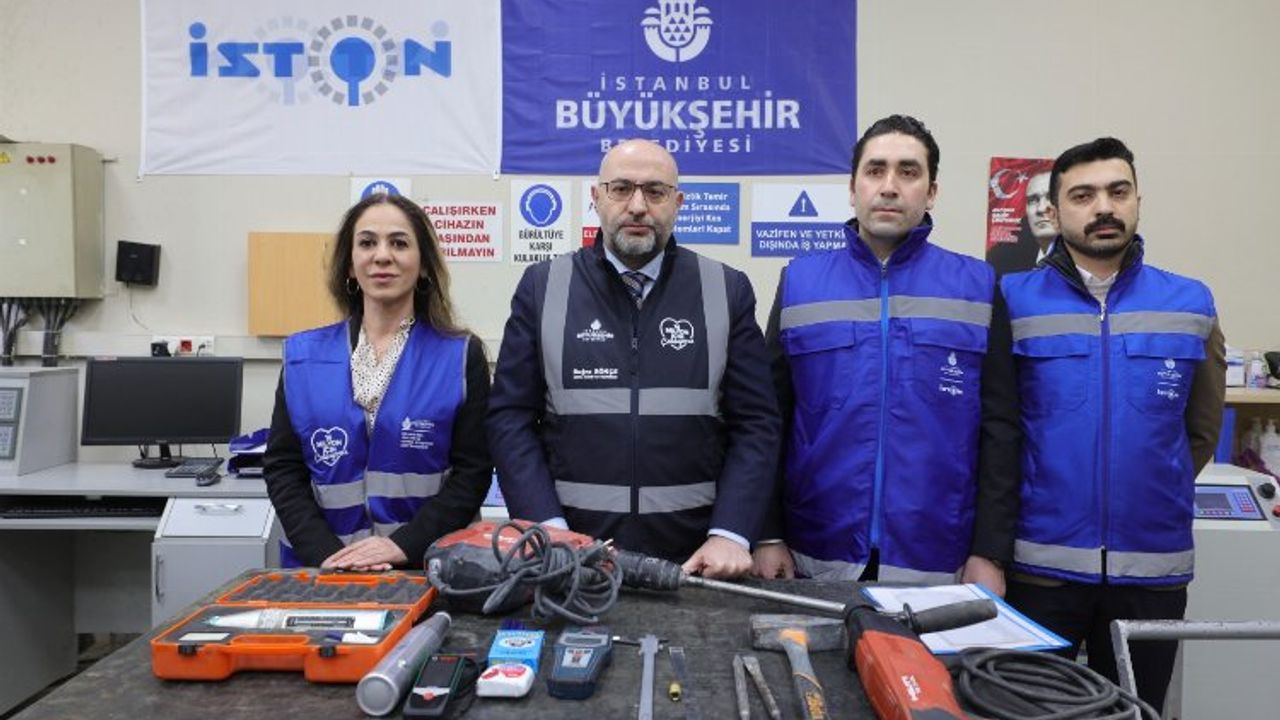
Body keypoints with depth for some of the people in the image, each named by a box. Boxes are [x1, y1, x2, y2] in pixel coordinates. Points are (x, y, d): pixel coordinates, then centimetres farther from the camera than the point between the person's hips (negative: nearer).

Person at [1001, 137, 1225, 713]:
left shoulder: (1191, 305, 3)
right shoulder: (1012, 301, -5)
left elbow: (1201, 429, 13)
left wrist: (1148, 494, 12)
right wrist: (1035, 496, 3)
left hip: (1154, 568, 3)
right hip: (1039, 564, -2)